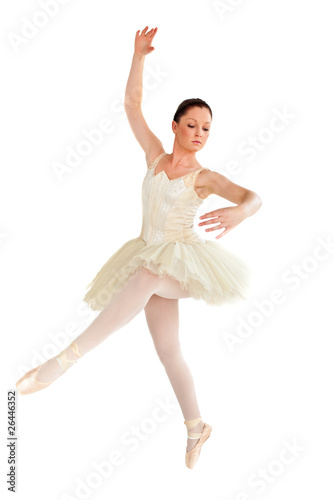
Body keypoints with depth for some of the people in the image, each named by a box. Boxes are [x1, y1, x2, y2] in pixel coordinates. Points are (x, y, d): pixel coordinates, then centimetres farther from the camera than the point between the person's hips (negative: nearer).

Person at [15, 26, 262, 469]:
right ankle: (196, 427, 23)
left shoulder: (206, 178, -2)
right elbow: (132, 104, 7)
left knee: (144, 276, -39)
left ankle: (67, 357, -41)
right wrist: (139, 56, 0)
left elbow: (254, 197, -13)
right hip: (151, 261, 4)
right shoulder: (156, 157, 8)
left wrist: (239, 212, -36)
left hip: (181, 260, -4)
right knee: (168, 351, 5)